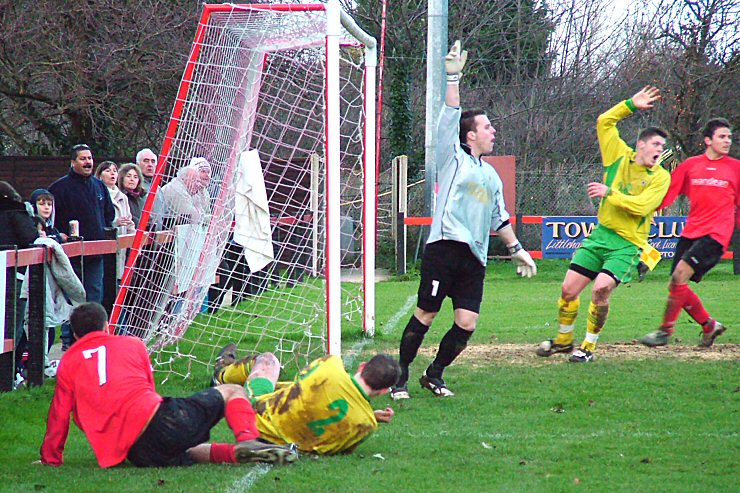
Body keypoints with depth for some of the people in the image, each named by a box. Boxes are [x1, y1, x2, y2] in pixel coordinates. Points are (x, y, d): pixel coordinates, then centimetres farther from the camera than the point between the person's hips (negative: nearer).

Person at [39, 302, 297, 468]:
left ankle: (237, 453, -6)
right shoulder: (132, 344, 19)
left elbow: (58, 417, 16)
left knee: (190, 454, 29)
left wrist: (51, 458, 31)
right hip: (160, 420, -1)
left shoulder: (67, 364, 17)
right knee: (233, 392, 17)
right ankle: (247, 440, -14)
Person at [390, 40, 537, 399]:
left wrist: (517, 250, 30)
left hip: (474, 257, 6)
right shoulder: (453, 158, 6)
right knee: (425, 315, -5)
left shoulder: (490, 174, 24)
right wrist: (453, 78, -13)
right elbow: (450, 117, -6)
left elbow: (500, 218, 32)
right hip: (445, 246, -6)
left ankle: (434, 375, 14)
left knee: (467, 323, -4)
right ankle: (400, 377, 6)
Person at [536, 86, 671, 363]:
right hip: (601, 233, 4)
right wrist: (631, 105, 5)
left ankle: (589, 347, -5)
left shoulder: (660, 177, -5)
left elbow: (641, 205, -17)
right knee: (568, 289, 1)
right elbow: (604, 122, 9)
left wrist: (609, 193, -17)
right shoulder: (620, 156, 5)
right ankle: (563, 339, 24)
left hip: (628, 243, -4)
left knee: (601, 289, -23)